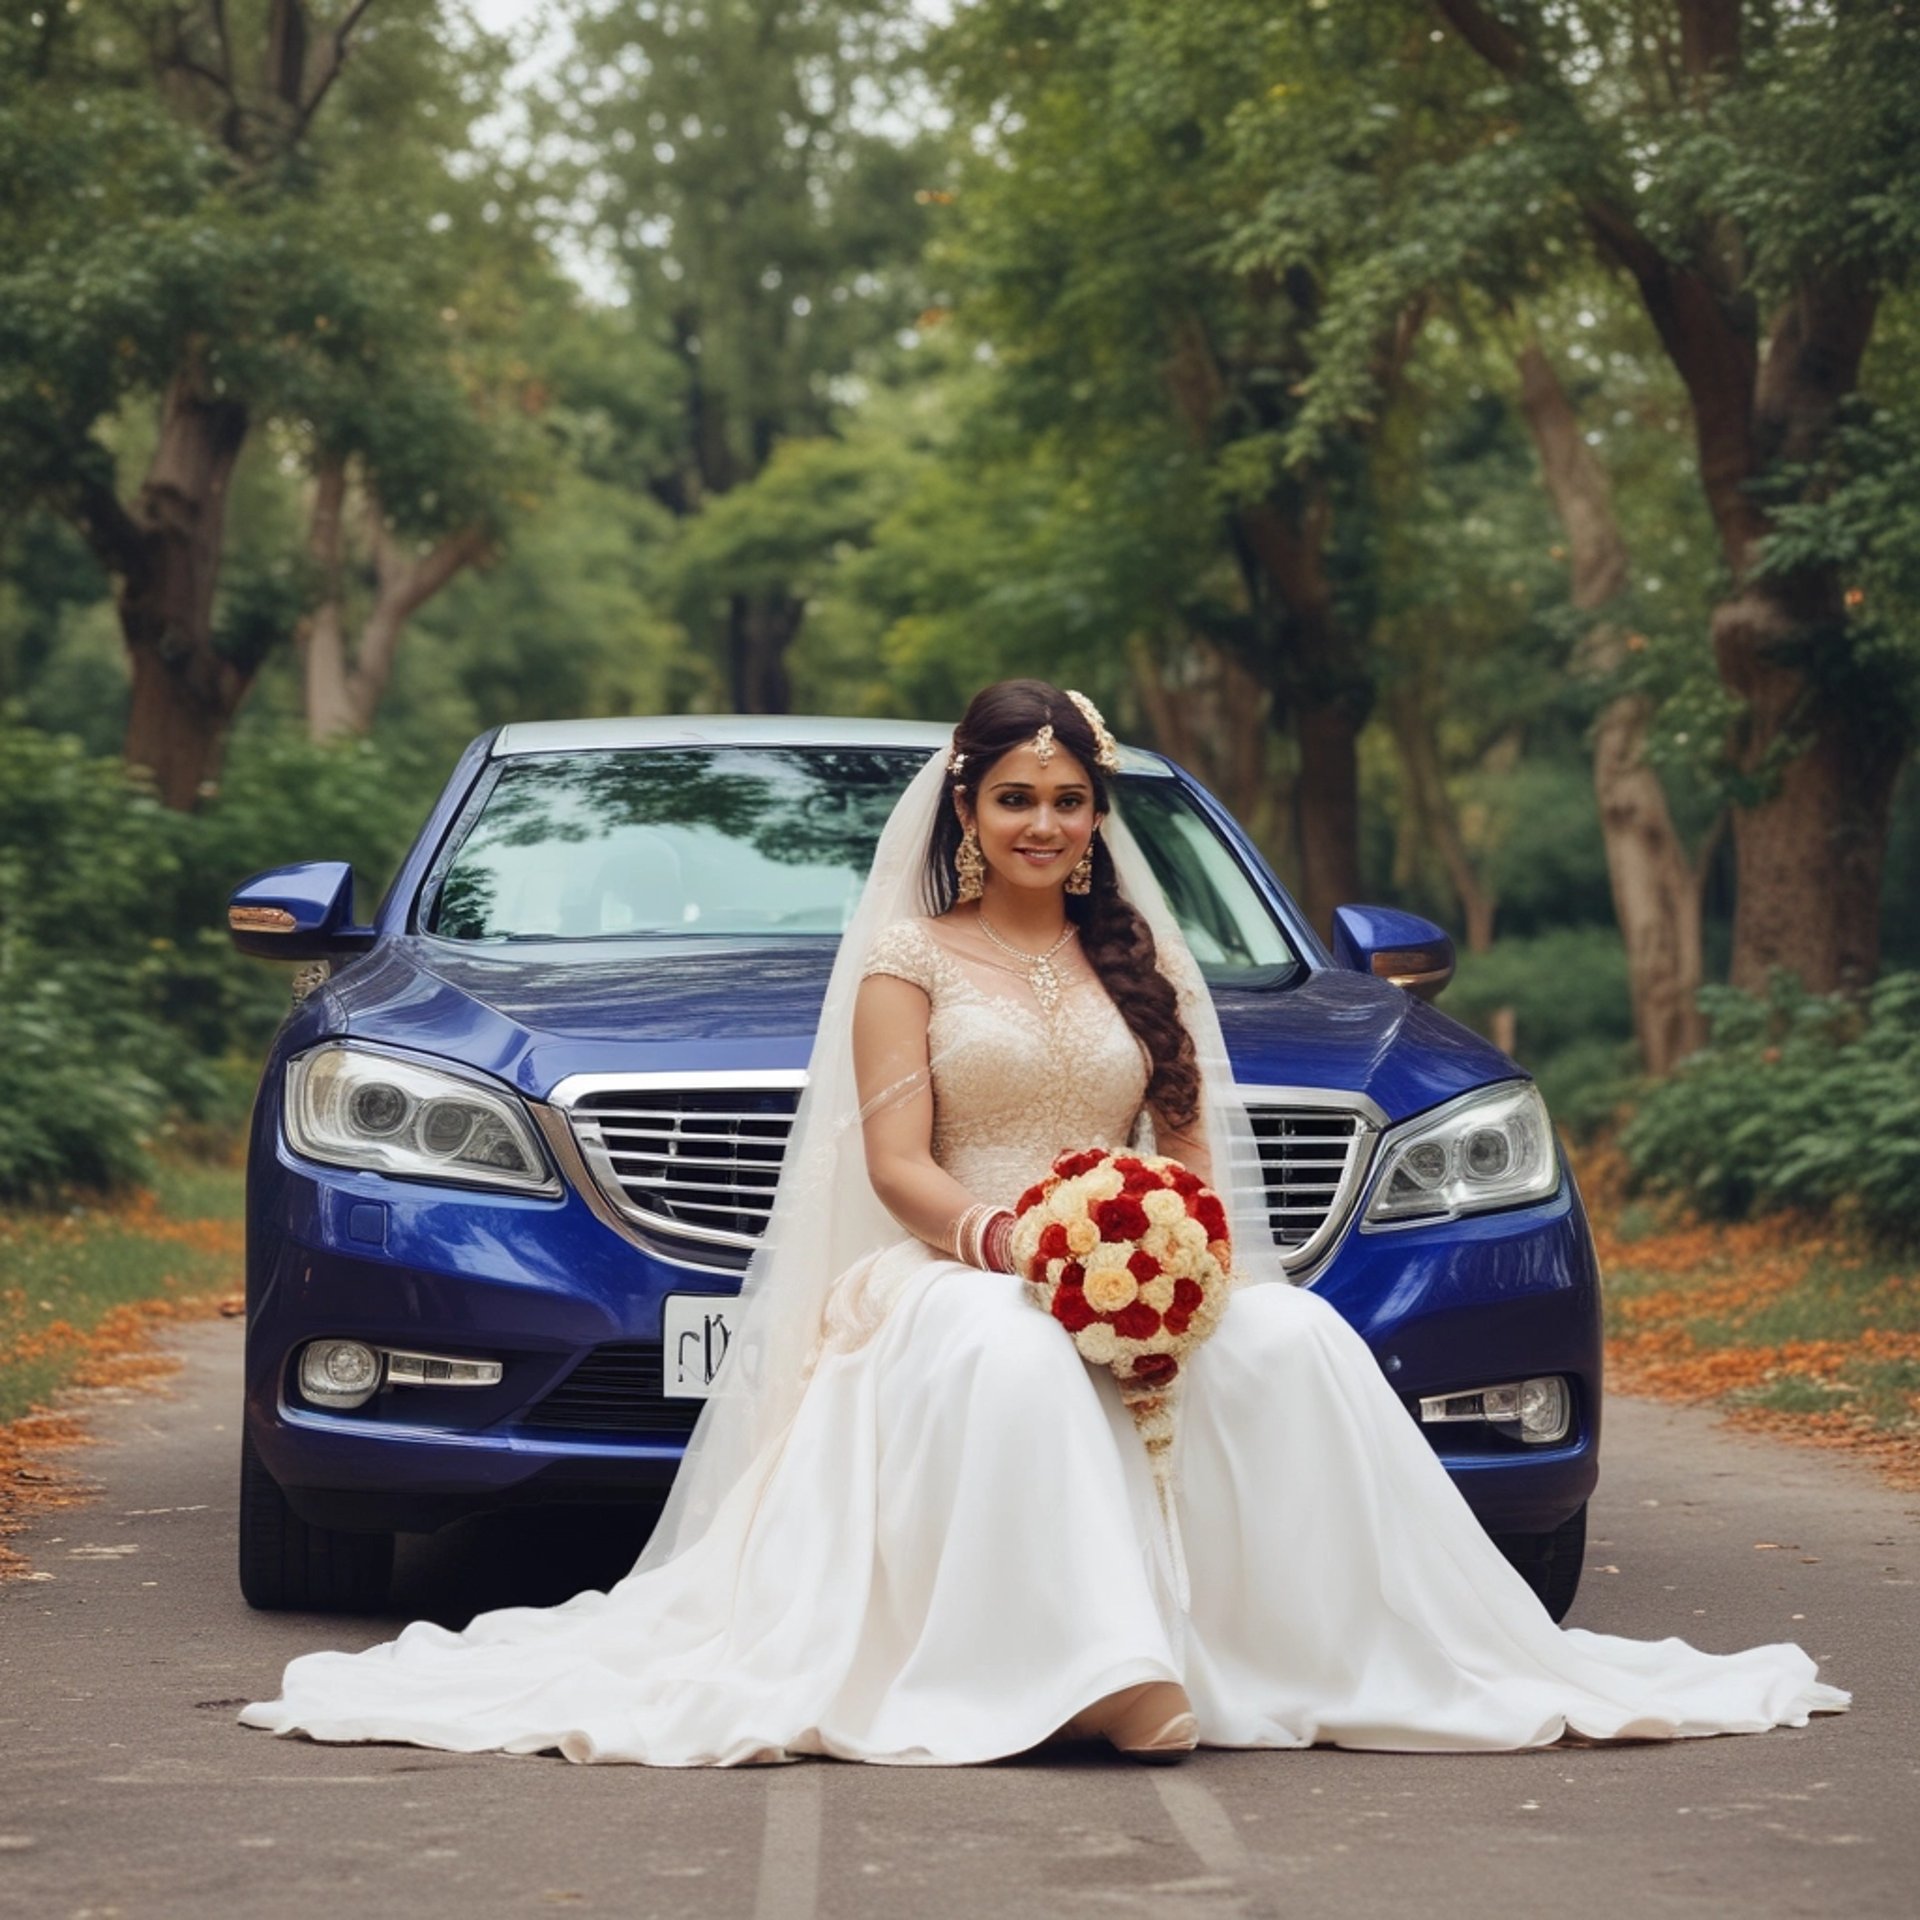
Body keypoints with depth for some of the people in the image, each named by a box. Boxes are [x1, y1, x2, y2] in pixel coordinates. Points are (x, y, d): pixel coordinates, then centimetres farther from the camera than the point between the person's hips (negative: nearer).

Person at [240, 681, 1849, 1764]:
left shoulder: (1144, 960, 20)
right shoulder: (908, 955, 9)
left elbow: (1189, 1147, 15)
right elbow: (896, 1165, -1)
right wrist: (1011, 1239, -22)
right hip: (955, 1275, -3)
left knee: (1293, 1342, -30)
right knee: (1014, 1355, -41)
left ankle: (1306, 1646, -27)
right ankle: (1100, 1667, -45)